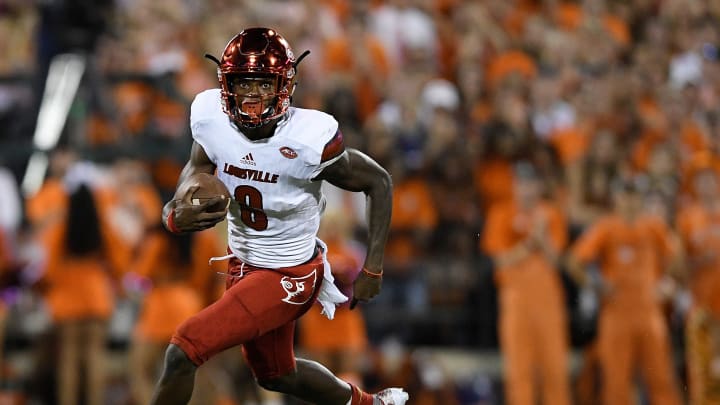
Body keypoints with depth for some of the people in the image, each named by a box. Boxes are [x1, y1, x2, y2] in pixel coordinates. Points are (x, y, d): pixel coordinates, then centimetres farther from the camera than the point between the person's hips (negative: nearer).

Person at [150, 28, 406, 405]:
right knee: (276, 374, 28)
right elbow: (184, 197, -7)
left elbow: (379, 182, -13)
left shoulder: (308, 140, -28)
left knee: (184, 351, -16)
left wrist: (373, 270, -13)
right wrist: (177, 215, -33)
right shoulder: (212, 122, -16)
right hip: (242, 264, 6)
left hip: (290, 276, -6)